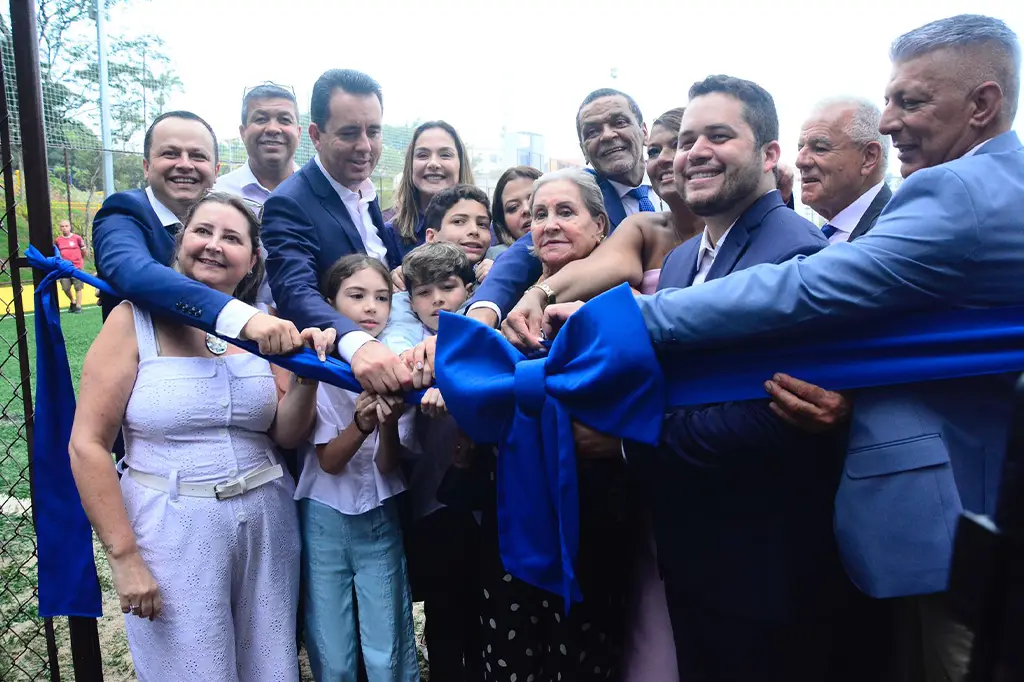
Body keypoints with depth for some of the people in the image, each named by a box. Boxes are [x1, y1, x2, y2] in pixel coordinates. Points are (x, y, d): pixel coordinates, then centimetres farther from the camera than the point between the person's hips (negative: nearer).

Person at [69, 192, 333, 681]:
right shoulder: (134, 321, -7)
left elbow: (287, 434, 1)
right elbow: (88, 444, -8)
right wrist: (124, 556, -10)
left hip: (266, 523, 4)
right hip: (173, 529, -3)